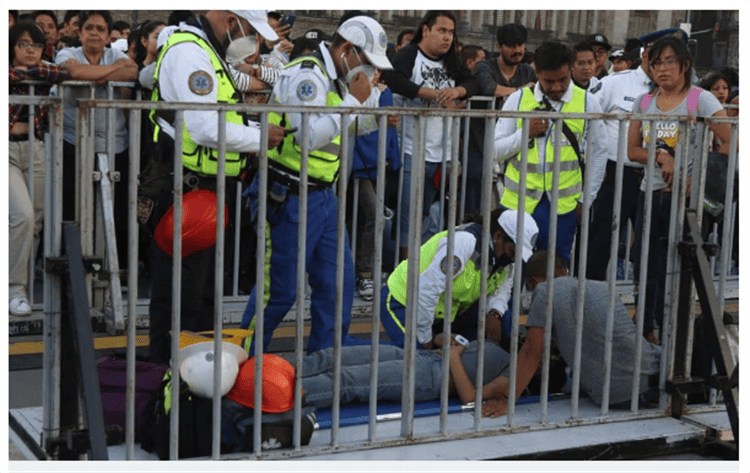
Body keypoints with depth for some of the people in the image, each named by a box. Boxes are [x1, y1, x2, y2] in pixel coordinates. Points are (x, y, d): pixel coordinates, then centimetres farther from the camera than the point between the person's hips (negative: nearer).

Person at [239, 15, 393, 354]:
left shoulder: (335, 79, 14)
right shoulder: (307, 74, -17)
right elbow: (311, 136, -28)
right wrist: (353, 101, -19)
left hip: (322, 197, 9)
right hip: (289, 199, -9)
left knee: (337, 281, 9)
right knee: (279, 290, -1)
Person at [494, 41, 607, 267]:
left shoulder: (588, 102, 2)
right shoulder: (518, 99, 3)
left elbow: (598, 153, 9)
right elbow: (495, 149, 2)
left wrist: (586, 198, 7)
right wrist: (526, 132, -13)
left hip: (563, 204, -1)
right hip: (518, 200, 1)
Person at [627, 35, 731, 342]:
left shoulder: (700, 100, -6)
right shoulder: (644, 103, 10)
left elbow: (731, 143, -14)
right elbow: (632, 150, 7)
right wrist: (662, 157, -13)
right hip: (651, 193, 5)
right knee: (646, 265, 10)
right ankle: (648, 328, 26)